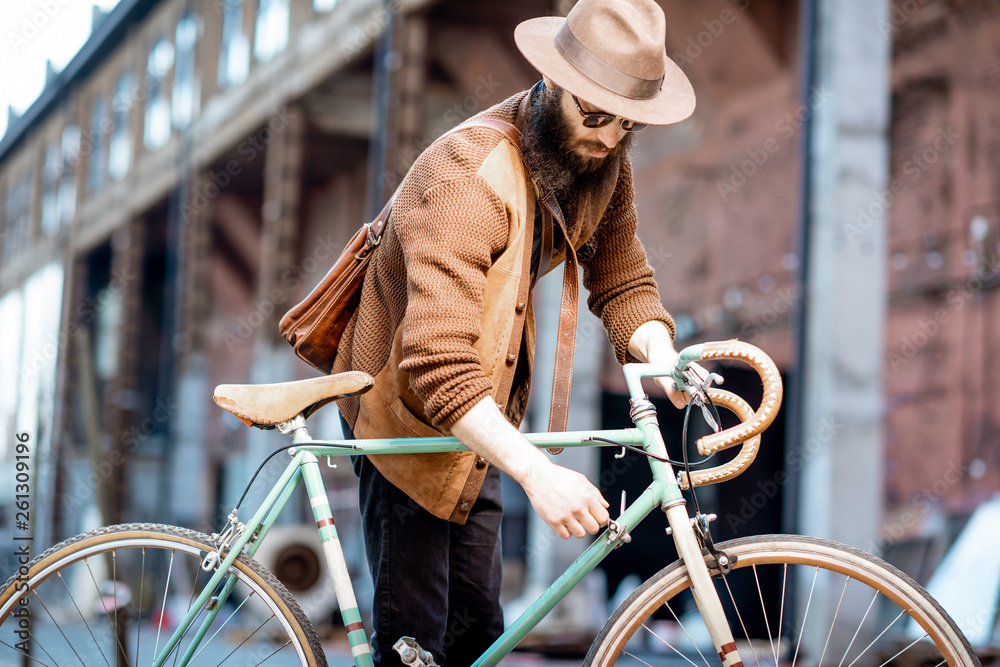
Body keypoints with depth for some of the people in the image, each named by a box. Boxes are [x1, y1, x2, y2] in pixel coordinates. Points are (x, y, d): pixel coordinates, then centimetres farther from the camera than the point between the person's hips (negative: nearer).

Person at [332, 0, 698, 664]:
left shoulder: (602, 166, -7)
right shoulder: (466, 177, -32)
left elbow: (622, 281, 1)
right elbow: (437, 366, -40)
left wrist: (660, 355, -22)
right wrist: (537, 471, -49)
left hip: (478, 417, 7)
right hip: (407, 410, -7)